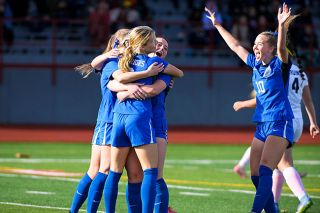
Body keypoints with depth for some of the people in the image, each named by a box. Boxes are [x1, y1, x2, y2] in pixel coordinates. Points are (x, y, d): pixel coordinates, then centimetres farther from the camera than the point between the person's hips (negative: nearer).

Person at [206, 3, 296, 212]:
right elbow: (236, 46, 23)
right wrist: (217, 25, 29)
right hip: (261, 125, 8)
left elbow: (281, 48, -28)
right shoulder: (256, 64, 12)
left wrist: (282, 26, -45)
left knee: (264, 171, -20)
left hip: (280, 124, -8)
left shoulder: (279, 65, -7)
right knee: (256, 176, 2)